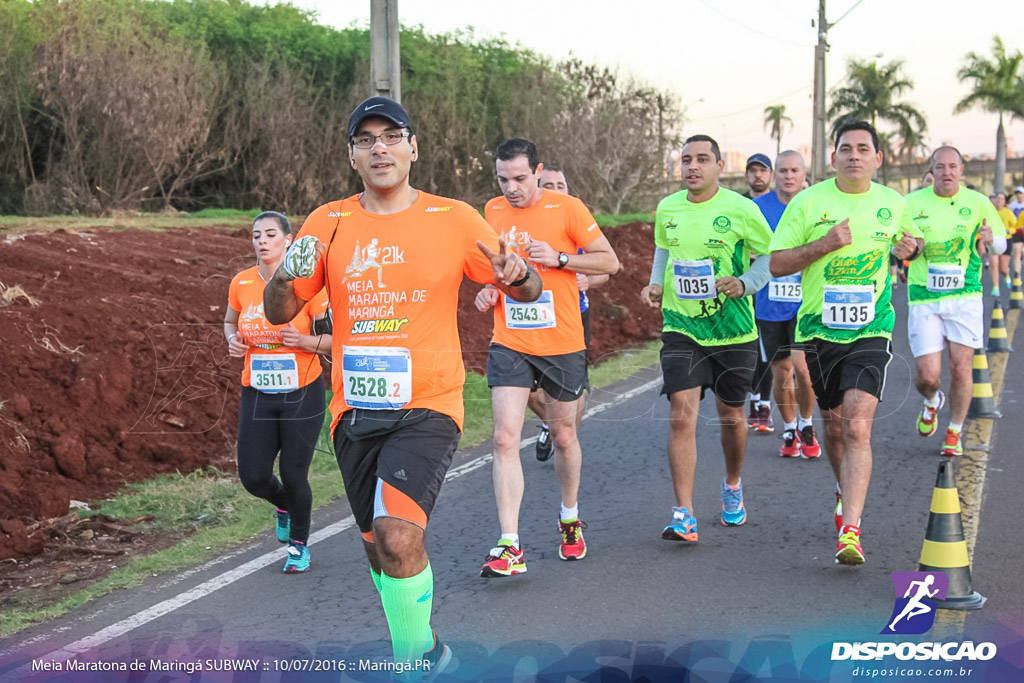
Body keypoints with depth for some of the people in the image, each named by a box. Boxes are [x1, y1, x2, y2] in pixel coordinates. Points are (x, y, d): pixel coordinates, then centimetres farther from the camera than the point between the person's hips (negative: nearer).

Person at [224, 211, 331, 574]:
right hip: (256, 394, 3)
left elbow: (333, 336, -5)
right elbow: (230, 321, 20)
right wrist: (233, 340, -2)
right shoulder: (241, 284, 0)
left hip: (302, 393, -3)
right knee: (252, 476, -1)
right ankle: (284, 505, 36)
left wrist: (303, 340, -23)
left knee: (294, 475, -2)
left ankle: (299, 544, 24)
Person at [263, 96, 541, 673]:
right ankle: (427, 648, 37)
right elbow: (279, 313, 7)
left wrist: (517, 275, -20)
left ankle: (414, 657, -1)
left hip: (428, 405, -4)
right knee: (382, 547, 14)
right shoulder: (328, 223, 4)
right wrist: (284, 278, -15)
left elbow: (529, 291, 5)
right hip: (355, 409, 4)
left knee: (398, 535, -23)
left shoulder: (454, 220, -1)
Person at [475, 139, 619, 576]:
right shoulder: (493, 211, 5)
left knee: (564, 435, 13)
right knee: (505, 438, -11)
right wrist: (487, 290, 2)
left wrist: (558, 258, -17)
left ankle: (570, 520, 39)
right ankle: (510, 548, -12)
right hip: (509, 343, 2)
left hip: (562, 343, -2)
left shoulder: (566, 208, -7)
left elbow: (610, 262, -4)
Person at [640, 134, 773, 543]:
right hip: (681, 329, 2)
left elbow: (771, 256, -1)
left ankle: (733, 486, 43)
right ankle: (684, 517, -12)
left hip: (734, 331, -1)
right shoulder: (667, 209, 4)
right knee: (681, 416, -12)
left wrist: (744, 284, -18)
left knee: (731, 415, 14)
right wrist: (656, 283, 3)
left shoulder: (741, 209, -8)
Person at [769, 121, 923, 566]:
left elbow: (911, 240, 23)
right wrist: (823, 244, -18)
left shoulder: (893, 203, 4)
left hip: (870, 332, -1)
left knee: (857, 428, -16)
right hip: (818, 330, 1)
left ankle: (849, 530, -19)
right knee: (834, 427, 14)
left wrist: (911, 248, -1)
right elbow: (777, 264, -4)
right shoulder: (808, 202, -3)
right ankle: (846, 493, 44)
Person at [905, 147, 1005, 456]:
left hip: (965, 297, 0)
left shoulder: (978, 203, 2)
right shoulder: (912, 203, 1)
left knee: (961, 368, -3)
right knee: (927, 375, -5)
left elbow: (1001, 245, 11)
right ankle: (932, 402, 32)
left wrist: (990, 240, -13)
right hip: (924, 299, 0)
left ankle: (954, 433, 17)